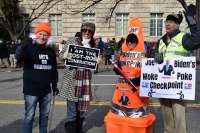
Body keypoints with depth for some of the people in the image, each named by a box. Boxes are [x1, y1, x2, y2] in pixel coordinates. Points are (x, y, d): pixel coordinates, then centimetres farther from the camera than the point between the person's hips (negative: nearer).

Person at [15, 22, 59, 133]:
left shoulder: (51, 51, 8)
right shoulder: (29, 48, -7)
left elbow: (54, 70, 14)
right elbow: (19, 57, -28)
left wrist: (54, 86, 14)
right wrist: (24, 45, -45)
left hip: (46, 90, 5)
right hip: (31, 90, -5)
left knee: (44, 115, 16)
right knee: (29, 116, 1)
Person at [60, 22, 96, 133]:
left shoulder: (92, 45, 9)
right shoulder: (72, 41, -2)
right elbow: (61, 54, 2)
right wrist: (65, 55, -19)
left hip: (85, 79, 4)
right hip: (72, 79, -4)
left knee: (82, 109, 14)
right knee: (72, 112, -3)